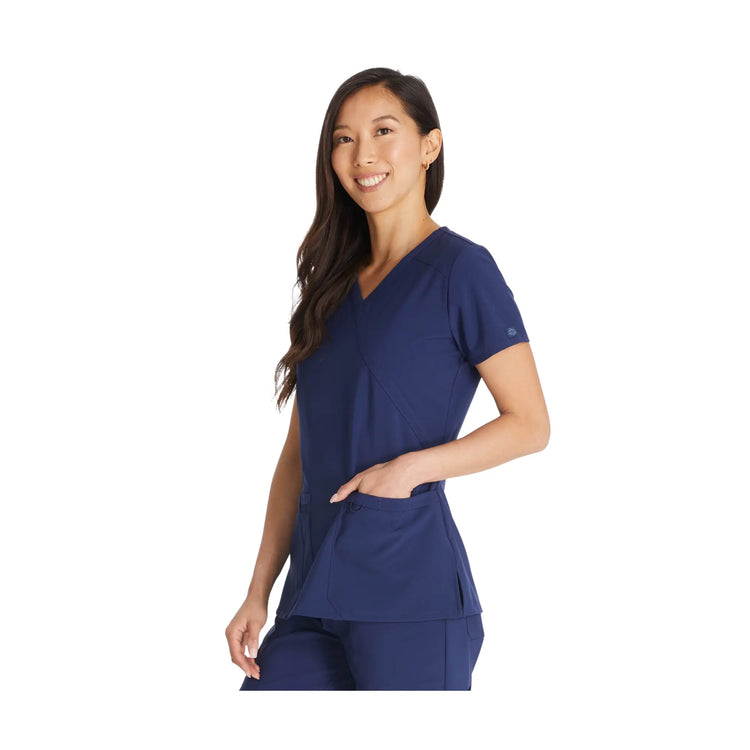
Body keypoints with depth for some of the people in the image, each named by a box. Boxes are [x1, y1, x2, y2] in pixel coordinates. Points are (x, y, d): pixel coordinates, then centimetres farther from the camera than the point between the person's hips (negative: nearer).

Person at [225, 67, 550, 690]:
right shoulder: (332, 284, 16)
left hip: (409, 592, -6)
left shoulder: (461, 268, -2)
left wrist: (412, 467, -16)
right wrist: (260, 592, 11)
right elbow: (299, 453, 15)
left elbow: (530, 424, -5)